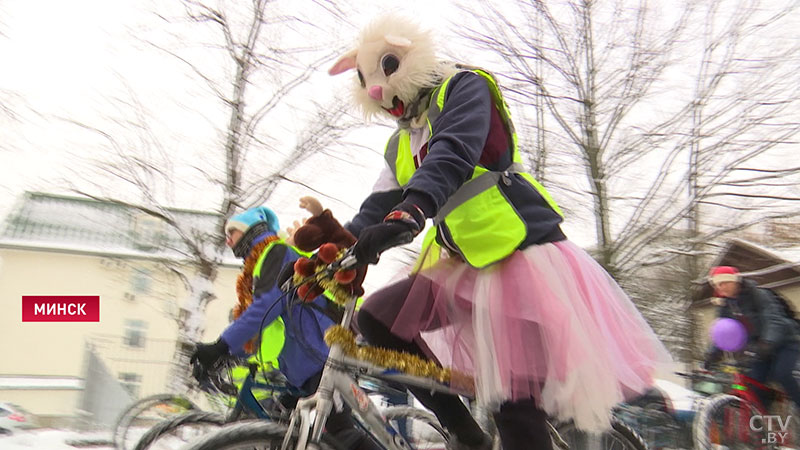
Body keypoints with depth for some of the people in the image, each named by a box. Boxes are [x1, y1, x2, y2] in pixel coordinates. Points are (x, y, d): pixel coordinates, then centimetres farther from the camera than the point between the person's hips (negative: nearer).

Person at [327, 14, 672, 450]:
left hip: (519, 252, -8)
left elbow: (452, 154, -23)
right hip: (463, 266, 8)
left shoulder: (462, 87, -3)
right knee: (376, 319, -4)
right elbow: (379, 205, 10)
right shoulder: (400, 144, 19)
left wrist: (410, 212, -40)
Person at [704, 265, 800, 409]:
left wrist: (767, 343, -48)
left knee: (781, 374, -27)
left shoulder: (759, 295, -18)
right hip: (761, 348, 6)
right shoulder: (726, 305, -1)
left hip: (786, 342, -5)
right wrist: (713, 354, -12)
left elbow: (775, 320, -31)